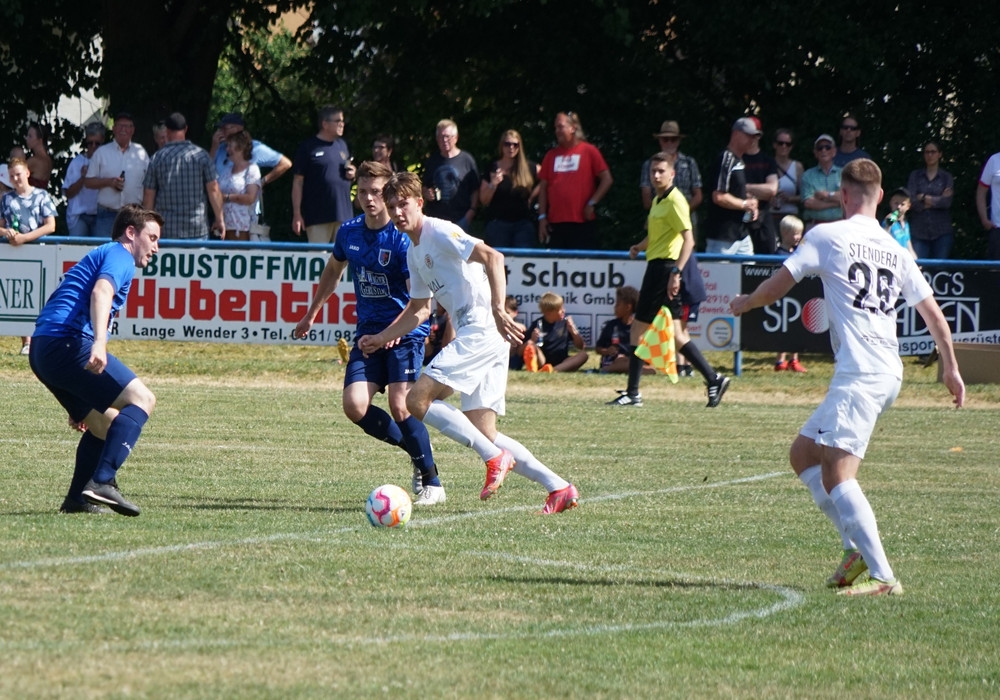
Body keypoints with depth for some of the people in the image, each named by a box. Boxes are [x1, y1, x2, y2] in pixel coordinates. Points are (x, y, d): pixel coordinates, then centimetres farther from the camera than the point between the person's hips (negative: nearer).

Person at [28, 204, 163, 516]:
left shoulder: (99, 255, 34)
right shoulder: (119, 256, 3)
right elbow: (101, 292, -20)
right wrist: (98, 343, -37)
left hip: (42, 351, 10)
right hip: (68, 343, -10)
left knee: (106, 423, 19)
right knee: (141, 399, -12)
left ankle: (78, 498, 12)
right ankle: (102, 482, -25)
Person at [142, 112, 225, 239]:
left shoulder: (158, 158, 0)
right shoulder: (201, 155, -2)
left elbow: (148, 195, 3)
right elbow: (213, 189, -3)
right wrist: (219, 219, 6)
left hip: (167, 230, 0)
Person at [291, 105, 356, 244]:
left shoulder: (342, 145, 15)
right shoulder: (308, 148, -3)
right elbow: (298, 182, -4)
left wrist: (351, 175, 3)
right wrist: (297, 214, -9)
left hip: (344, 214, 6)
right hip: (318, 216, -5)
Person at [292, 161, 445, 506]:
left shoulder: (404, 239, -15)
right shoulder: (349, 232, 5)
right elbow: (333, 270, 25)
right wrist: (311, 314, 32)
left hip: (405, 334, -6)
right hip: (368, 332, 6)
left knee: (400, 407, -19)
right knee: (354, 405, -11)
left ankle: (431, 482, -2)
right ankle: (417, 451, 10)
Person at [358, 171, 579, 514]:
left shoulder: (439, 232, -7)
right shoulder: (414, 251, 21)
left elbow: (492, 257, -20)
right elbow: (419, 310, 31)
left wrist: (497, 310, -29)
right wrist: (381, 338, 24)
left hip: (482, 331, -10)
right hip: (470, 335, 10)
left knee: (418, 399, -14)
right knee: (484, 432, 4)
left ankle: (495, 458, -12)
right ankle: (559, 488, 4)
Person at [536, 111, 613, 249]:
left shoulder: (589, 151, 2)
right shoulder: (551, 155, 13)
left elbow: (607, 179, 0)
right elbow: (543, 187, 14)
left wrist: (592, 203, -8)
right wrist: (542, 217, 6)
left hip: (582, 223, -4)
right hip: (555, 224, 4)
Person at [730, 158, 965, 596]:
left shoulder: (827, 236, -1)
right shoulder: (896, 251, 16)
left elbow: (775, 288, 2)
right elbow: (933, 315, 19)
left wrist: (744, 304, 24)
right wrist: (950, 369, 32)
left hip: (858, 374, -8)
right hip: (889, 373, 8)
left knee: (838, 473, -14)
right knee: (803, 453, 17)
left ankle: (884, 577, -23)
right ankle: (857, 549, 9)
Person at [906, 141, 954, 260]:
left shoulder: (947, 177, 10)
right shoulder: (915, 176, 11)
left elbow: (947, 202, -4)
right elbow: (912, 202, -2)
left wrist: (924, 198, -3)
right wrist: (938, 200, -5)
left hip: (942, 233, 0)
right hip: (919, 232, 0)